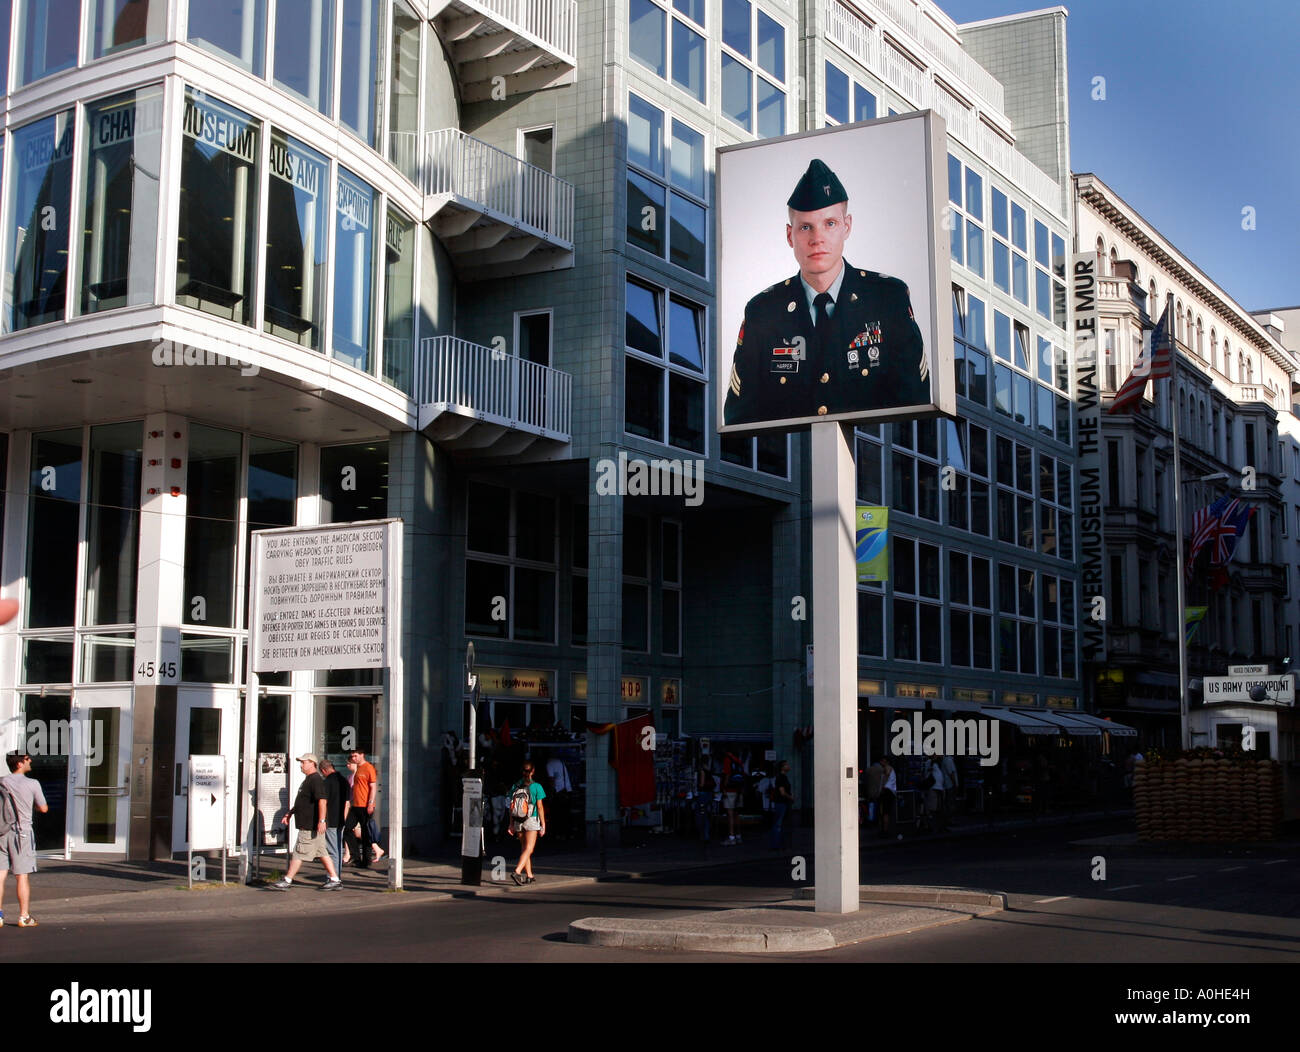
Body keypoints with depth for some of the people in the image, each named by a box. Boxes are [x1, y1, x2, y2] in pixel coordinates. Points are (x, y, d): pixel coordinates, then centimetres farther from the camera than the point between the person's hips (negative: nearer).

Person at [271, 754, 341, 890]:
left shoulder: (316, 780, -16)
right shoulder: (308, 780, 19)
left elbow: (322, 801, -26)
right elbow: (302, 802, 30)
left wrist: (321, 820, -32)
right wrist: (289, 814, 29)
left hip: (311, 826, -10)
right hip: (309, 825, 10)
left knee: (299, 853, -4)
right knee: (322, 853, 10)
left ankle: (287, 881, 0)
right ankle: (335, 880, 11)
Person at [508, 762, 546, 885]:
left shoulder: (515, 786, 4)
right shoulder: (536, 787, -6)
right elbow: (540, 807, -5)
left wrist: (511, 824, 13)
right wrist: (543, 825, 0)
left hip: (518, 822, 4)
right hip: (532, 820, -4)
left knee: (524, 848, 15)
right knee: (528, 849, -4)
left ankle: (529, 875, 22)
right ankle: (517, 872, -22)